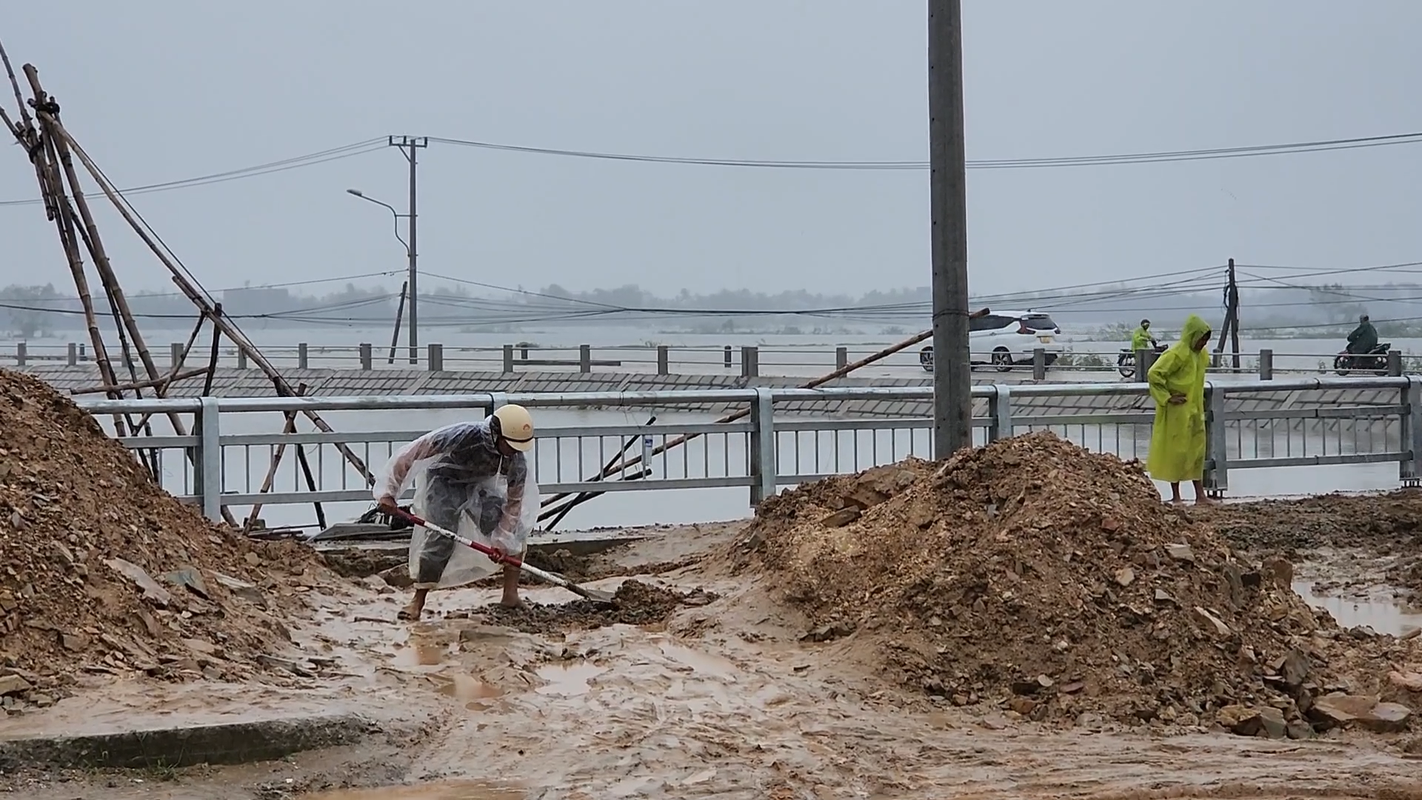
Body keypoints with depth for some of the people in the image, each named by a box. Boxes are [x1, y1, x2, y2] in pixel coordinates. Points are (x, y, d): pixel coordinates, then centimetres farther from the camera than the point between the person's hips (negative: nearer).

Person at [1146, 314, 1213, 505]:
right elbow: (1154, 374, -21)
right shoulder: (1177, 353, -17)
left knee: (1197, 450, 9)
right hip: (1178, 412, -8)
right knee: (1177, 451, -1)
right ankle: (1175, 496, 7)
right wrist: (1167, 398, -19)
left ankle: (1200, 495, 14)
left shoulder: (1200, 354, 8)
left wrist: (1198, 401, 16)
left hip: (1195, 410, 8)